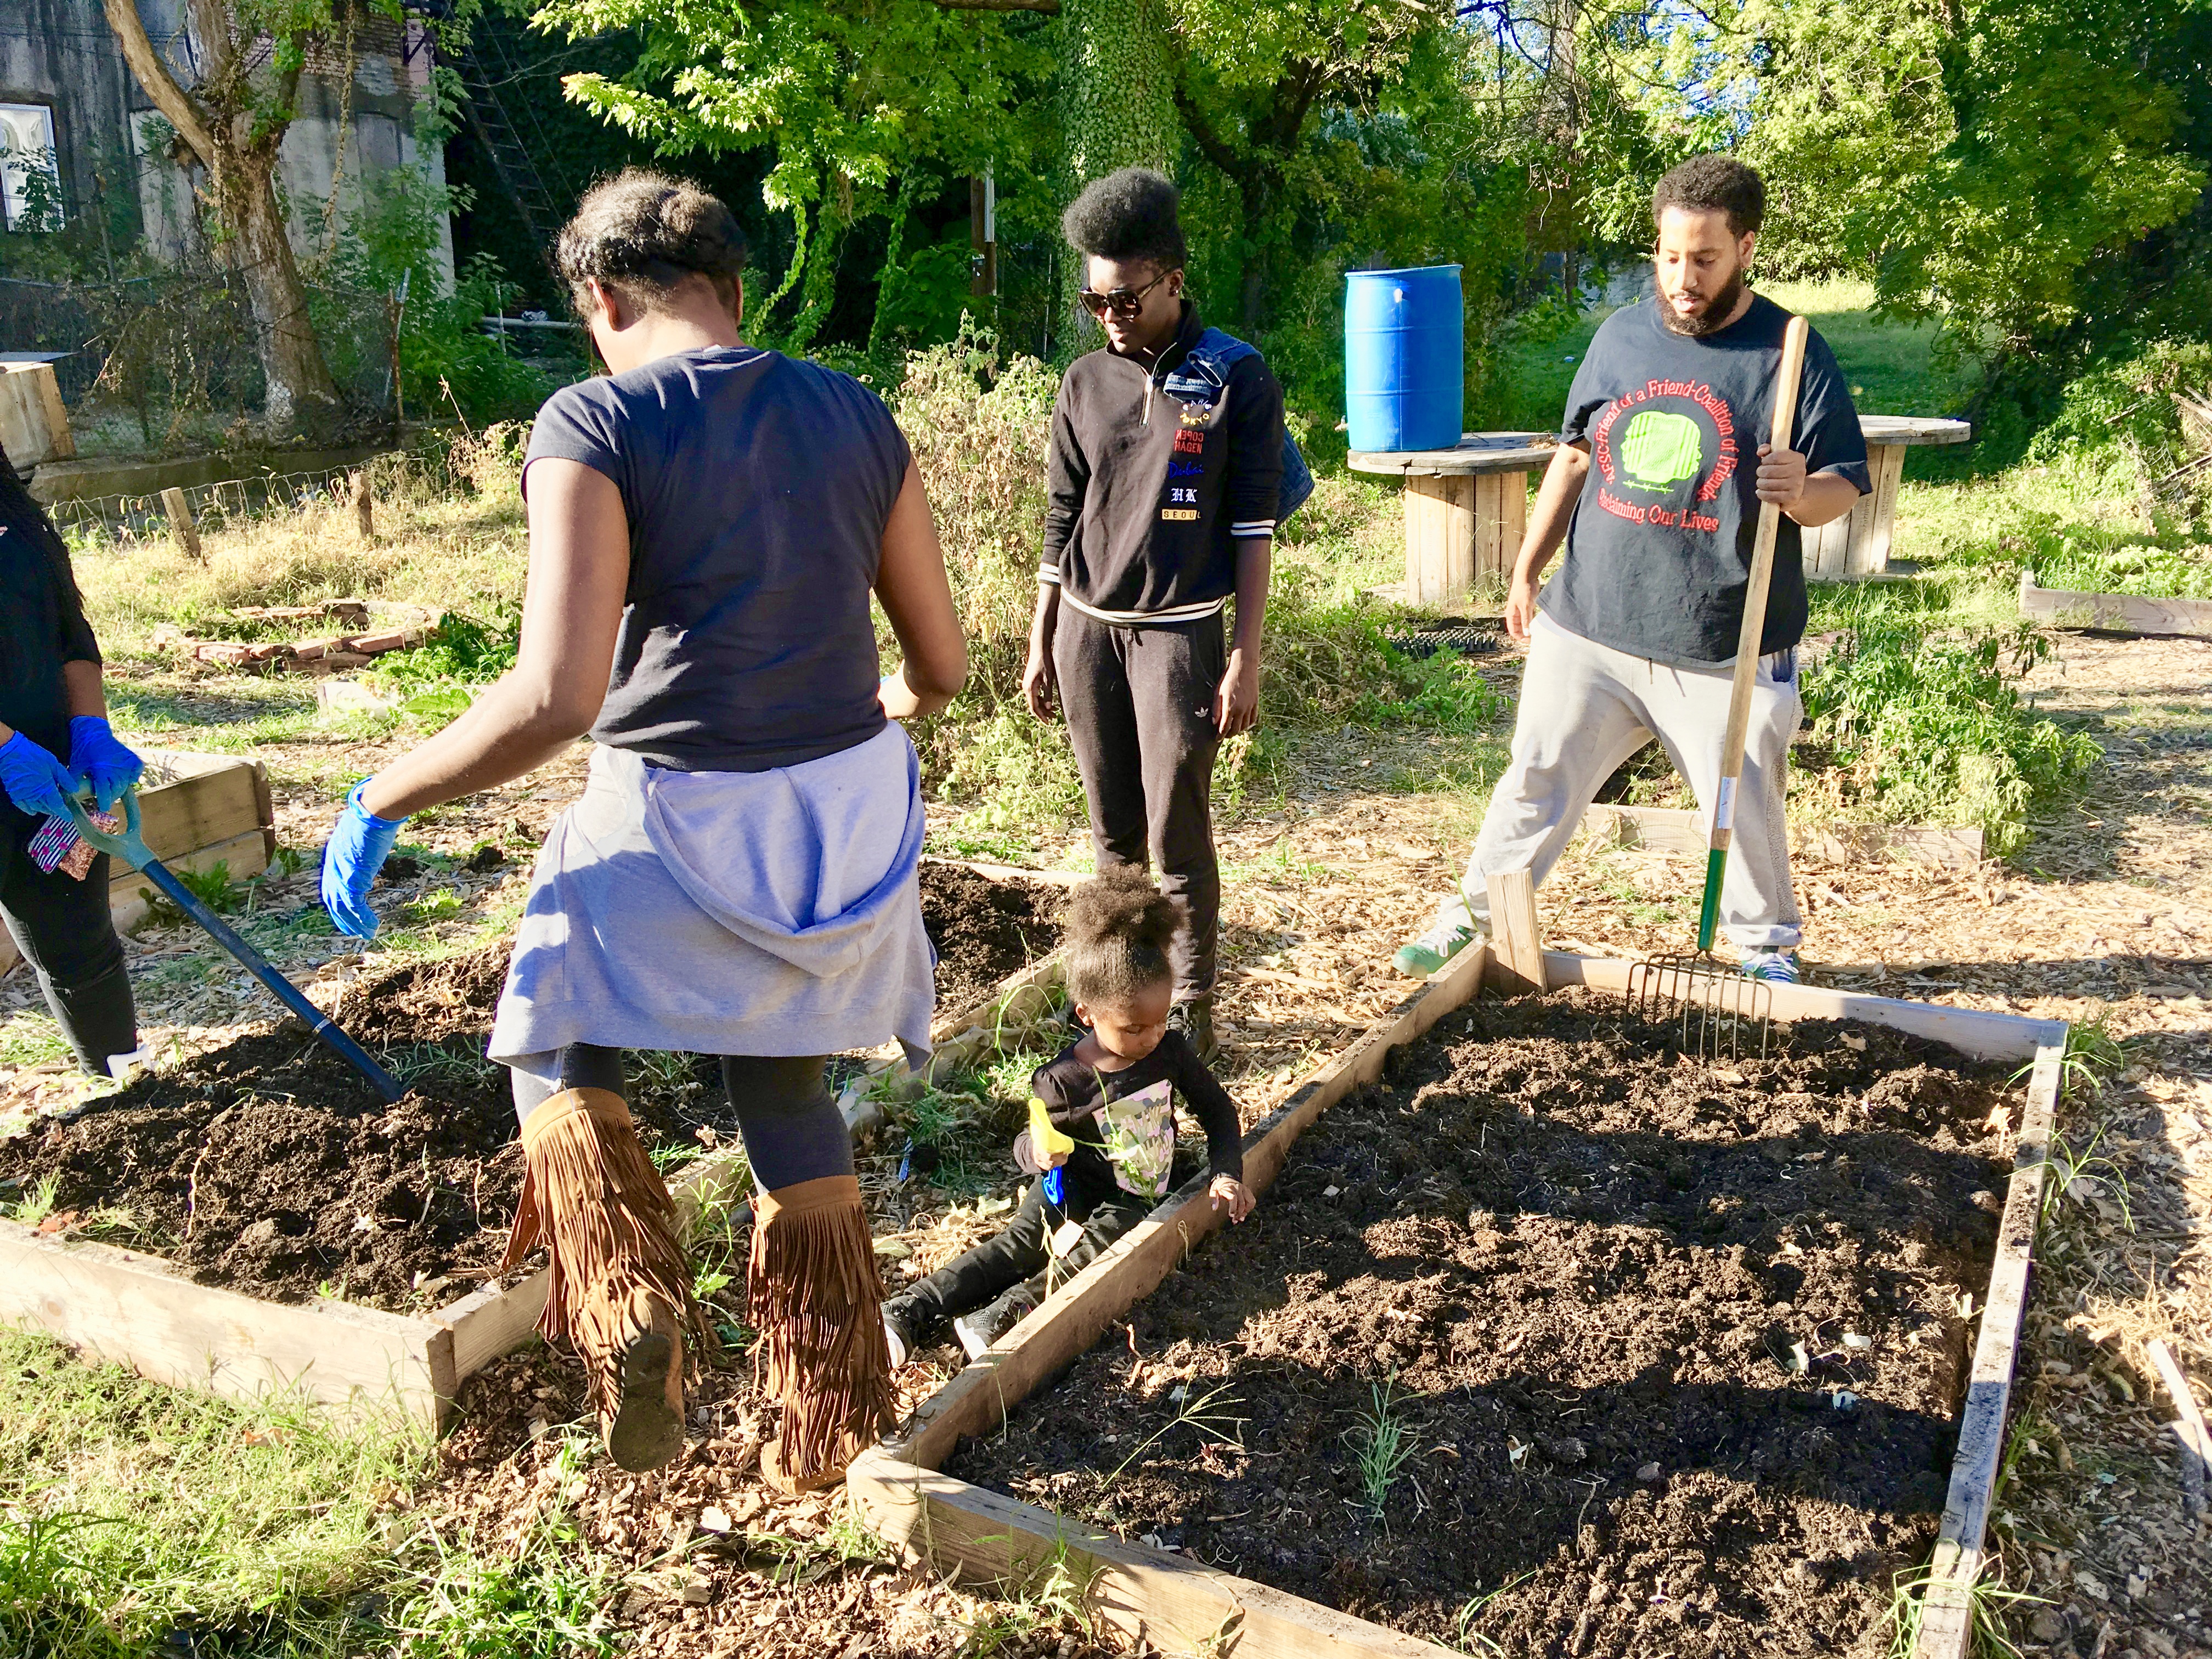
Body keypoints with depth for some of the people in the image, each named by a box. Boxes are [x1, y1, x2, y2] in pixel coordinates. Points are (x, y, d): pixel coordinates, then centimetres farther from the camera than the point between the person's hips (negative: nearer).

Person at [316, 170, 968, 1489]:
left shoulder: (596, 426, -12)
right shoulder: (855, 417, 4)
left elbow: (556, 697, -22)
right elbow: (943, 660, 7)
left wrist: (383, 799, -7)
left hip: (676, 823, -4)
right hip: (852, 812, 5)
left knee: (558, 1044, 24)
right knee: (788, 1095, 22)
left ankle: (630, 1310, 4)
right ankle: (837, 1425, 30)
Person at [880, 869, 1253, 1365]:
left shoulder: (1170, 1050, -9)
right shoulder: (1064, 1081, -18)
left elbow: (1217, 1110, 5)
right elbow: (1029, 1142, -3)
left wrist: (1227, 1174, -8)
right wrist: (1036, 1152, -29)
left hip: (1136, 1202, 2)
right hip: (1072, 1188, -1)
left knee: (1093, 1252, -30)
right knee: (1017, 1245, -24)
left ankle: (1002, 1318, -40)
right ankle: (907, 1313, -32)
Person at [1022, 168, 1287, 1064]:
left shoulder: (1236, 377, -4)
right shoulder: (1085, 383, 8)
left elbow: (1252, 528, -5)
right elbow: (1061, 523, 13)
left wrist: (1246, 661, -9)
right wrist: (1040, 646, 12)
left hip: (1178, 630, -4)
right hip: (1086, 628, 4)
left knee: (1178, 837, -1)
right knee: (1114, 832, 12)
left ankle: (1191, 1013, 12)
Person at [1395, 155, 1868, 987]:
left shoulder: (1791, 354, -5)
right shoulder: (1621, 335, 7)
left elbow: (1844, 487, -3)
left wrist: (1802, 494, -27)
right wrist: (1527, 570, 14)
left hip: (1725, 651, -3)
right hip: (1589, 626, 3)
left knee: (1745, 808, 7)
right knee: (1537, 780, 11)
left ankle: (1767, 948, 29)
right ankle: (1471, 918, 26)